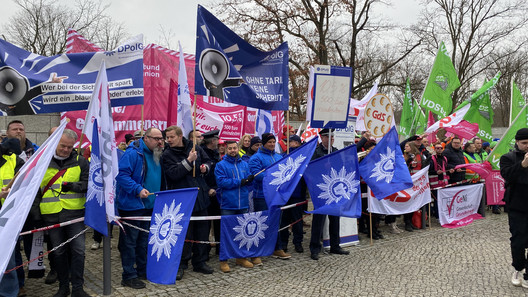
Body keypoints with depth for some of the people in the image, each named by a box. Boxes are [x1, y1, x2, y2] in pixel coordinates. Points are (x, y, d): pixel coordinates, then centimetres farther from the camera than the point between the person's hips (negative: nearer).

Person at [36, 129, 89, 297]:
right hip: (51, 215, 1)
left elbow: (87, 183, -2)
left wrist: (72, 186, -18)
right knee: (59, 252, 11)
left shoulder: (80, 162, 3)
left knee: (78, 250, -3)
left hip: (74, 213, -1)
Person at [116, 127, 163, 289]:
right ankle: (128, 275, 10)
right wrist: (138, 189, -29)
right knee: (130, 241, 0)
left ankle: (142, 270, 30)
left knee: (143, 240, 18)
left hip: (149, 205, 9)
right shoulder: (133, 153, -16)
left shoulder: (156, 155, 11)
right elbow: (122, 175, -23)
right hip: (132, 205, -8)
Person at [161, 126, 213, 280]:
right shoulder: (167, 155, -5)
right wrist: (189, 161, -20)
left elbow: (208, 162, 18)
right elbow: (173, 174, -18)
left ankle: (200, 262, 26)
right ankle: (181, 265, 16)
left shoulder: (196, 149, 5)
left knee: (202, 231, 12)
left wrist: (205, 167, -3)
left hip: (200, 196, 4)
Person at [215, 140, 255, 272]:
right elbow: (221, 182, -13)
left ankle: (241, 257, 25)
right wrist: (239, 182, -16)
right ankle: (223, 260, 8)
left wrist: (249, 179, -13)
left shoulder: (244, 164, 14)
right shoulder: (221, 165, -1)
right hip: (227, 204, -5)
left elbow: (248, 180, 12)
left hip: (243, 203, 5)